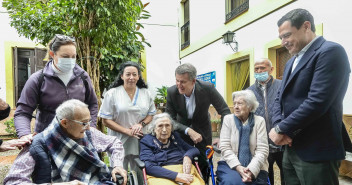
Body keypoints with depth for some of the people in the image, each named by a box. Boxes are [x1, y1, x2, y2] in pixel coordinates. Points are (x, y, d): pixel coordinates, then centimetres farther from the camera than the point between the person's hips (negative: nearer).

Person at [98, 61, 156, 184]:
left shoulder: (146, 93, 5)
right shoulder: (112, 94, -5)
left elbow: (151, 114, 10)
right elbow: (106, 120, -6)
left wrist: (141, 124, -11)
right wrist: (127, 131, -15)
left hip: (140, 141, 3)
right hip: (119, 141, -2)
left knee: (140, 175, 13)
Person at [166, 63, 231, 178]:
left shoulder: (207, 88, -24)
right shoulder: (172, 92, -21)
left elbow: (225, 111, -15)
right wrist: (188, 131, -30)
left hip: (203, 129, 0)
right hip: (183, 130, 0)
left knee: (204, 165, 8)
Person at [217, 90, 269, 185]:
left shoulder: (259, 121, 0)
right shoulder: (228, 119, 2)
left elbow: (262, 150, -6)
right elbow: (225, 147, -5)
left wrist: (251, 170, -20)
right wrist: (238, 167, -17)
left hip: (255, 167, 0)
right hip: (231, 164, 0)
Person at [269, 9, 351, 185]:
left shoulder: (330, 51, -12)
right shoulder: (291, 62, 16)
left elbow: (317, 101, -23)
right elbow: (281, 98, 13)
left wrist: (281, 129, -14)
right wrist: (278, 126, -6)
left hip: (316, 152, -8)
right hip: (291, 148, 8)